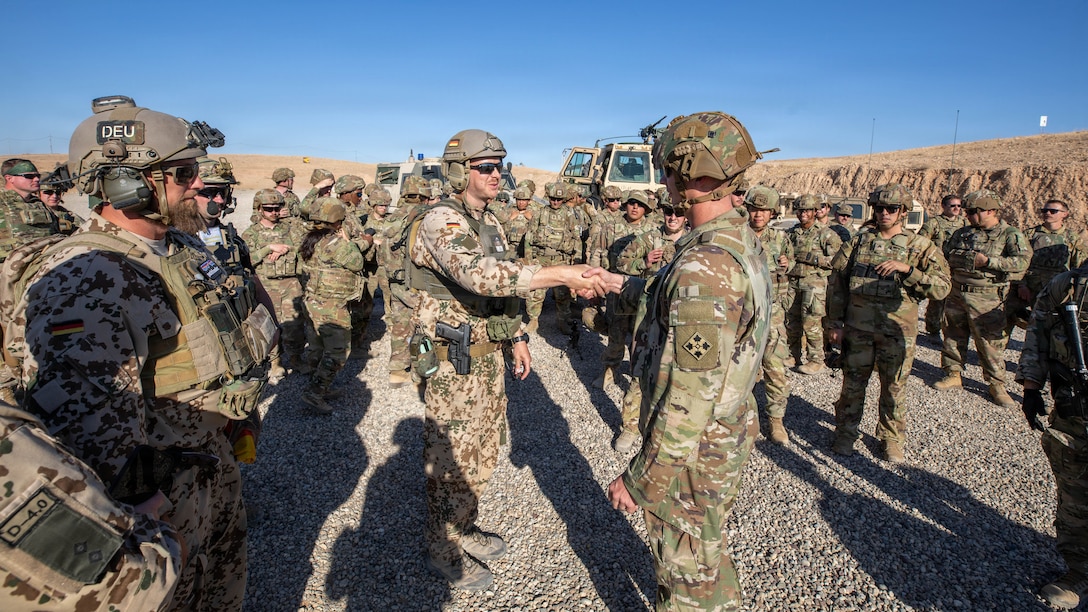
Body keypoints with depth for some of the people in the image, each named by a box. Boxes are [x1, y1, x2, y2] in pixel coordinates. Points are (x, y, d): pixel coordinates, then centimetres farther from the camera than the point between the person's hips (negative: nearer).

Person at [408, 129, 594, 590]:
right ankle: (443, 552, 26)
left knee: (481, 455, 20)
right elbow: (480, 275, -38)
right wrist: (560, 275, -40)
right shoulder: (441, 221, -20)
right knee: (451, 460, 6)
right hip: (453, 362, -9)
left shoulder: (489, 223, 10)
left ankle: (464, 531, 40)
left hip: (486, 356, 9)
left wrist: (516, 337, 16)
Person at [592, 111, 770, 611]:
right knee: (710, 552, 31)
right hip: (730, 434, 9)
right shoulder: (743, 241, 0)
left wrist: (642, 480, -20)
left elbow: (691, 398, -30)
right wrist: (625, 285, 22)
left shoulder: (705, 267, -31)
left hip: (692, 451, -9)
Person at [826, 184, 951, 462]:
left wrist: (907, 268, -25)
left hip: (897, 331, -1)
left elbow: (942, 286, -11)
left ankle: (892, 440, 30)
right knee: (852, 384, 10)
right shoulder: (857, 242, 4)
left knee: (894, 388, 11)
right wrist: (836, 323, 2)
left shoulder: (919, 246, 0)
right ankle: (845, 434, 27)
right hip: (857, 328, 1)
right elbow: (837, 284, 6)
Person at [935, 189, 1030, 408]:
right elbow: (946, 256, 4)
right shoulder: (962, 233, 10)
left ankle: (996, 385, 14)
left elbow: (1022, 262, -19)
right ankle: (953, 375, 27)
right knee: (953, 337, 12)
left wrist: (988, 261, -20)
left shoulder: (1011, 235, -5)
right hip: (956, 294, 5)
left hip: (987, 300, -5)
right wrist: (972, 259, -9)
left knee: (991, 342, 0)